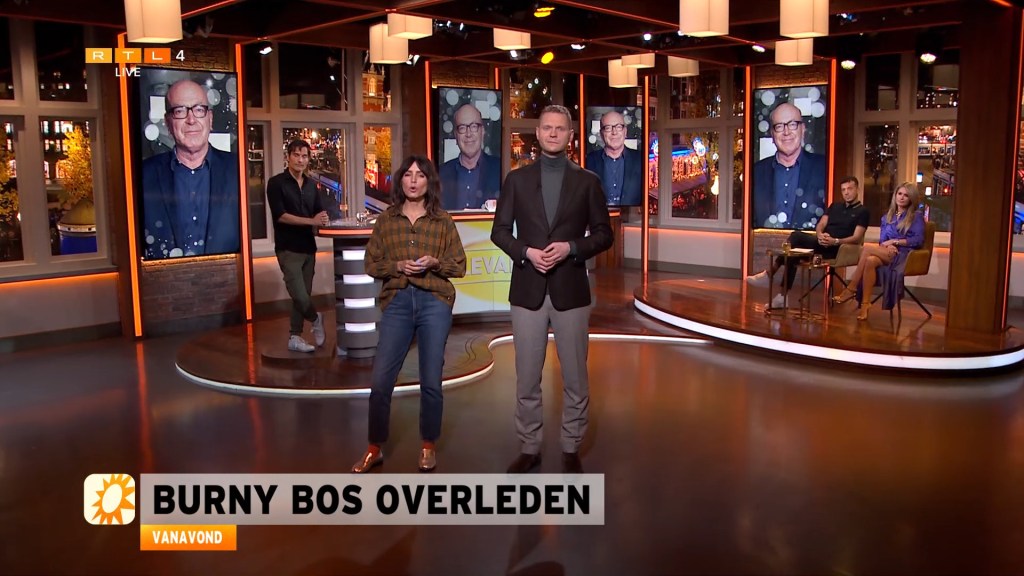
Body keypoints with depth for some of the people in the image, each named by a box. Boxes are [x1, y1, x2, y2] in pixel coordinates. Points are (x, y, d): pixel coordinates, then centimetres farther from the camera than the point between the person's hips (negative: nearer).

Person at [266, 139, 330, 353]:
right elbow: (280, 215, -15)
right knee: (299, 296, -12)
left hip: (308, 247, 6)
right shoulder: (276, 183, -6)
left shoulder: (311, 185, 12)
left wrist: (324, 219, -11)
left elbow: (320, 211, 14)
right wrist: (312, 221, -22)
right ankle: (316, 319, 15)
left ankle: (294, 337, 18)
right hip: (288, 249, -6)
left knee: (303, 296, 8)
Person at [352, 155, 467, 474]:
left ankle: (428, 447, 21)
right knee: (380, 381, -2)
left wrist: (434, 263, -12)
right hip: (397, 302, 1)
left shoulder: (443, 221, 6)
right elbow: (371, 263, 8)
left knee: (431, 381, 3)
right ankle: (375, 448, 15)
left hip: (434, 302, -1)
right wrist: (397, 266, -10)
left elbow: (460, 266, 7)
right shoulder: (386, 220, 8)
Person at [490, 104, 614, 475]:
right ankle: (529, 448, 22)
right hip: (527, 291, 1)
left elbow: (603, 234, 3)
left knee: (575, 377, 7)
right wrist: (526, 252, -13)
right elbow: (500, 231, 5)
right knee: (526, 378, 7)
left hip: (570, 291, 0)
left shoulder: (587, 181, 4)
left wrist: (570, 248, -14)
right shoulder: (517, 179, 6)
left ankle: (571, 448, 22)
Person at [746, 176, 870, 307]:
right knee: (793, 253, -27)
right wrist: (820, 235, -12)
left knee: (796, 236, -27)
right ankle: (783, 296, -29)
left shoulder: (862, 212, 5)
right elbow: (820, 226, 13)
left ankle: (769, 274, -23)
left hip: (835, 249, -6)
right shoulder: (835, 206, 24)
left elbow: (857, 238, -7)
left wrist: (835, 241, -24)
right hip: (820, 243, 6)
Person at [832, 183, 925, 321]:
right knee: (870, 261, -35)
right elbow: (882, 240, 14)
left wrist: (895, 241, -11)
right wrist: (887, 246, -9)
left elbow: (919, 240, -7)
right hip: (887, 254, 4)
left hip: (904, 255, -4)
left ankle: (850, 290, -28)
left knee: (867, 249, -29)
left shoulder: (916, 217, 7)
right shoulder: (887, 217, 22)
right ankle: (865, 304, -40)